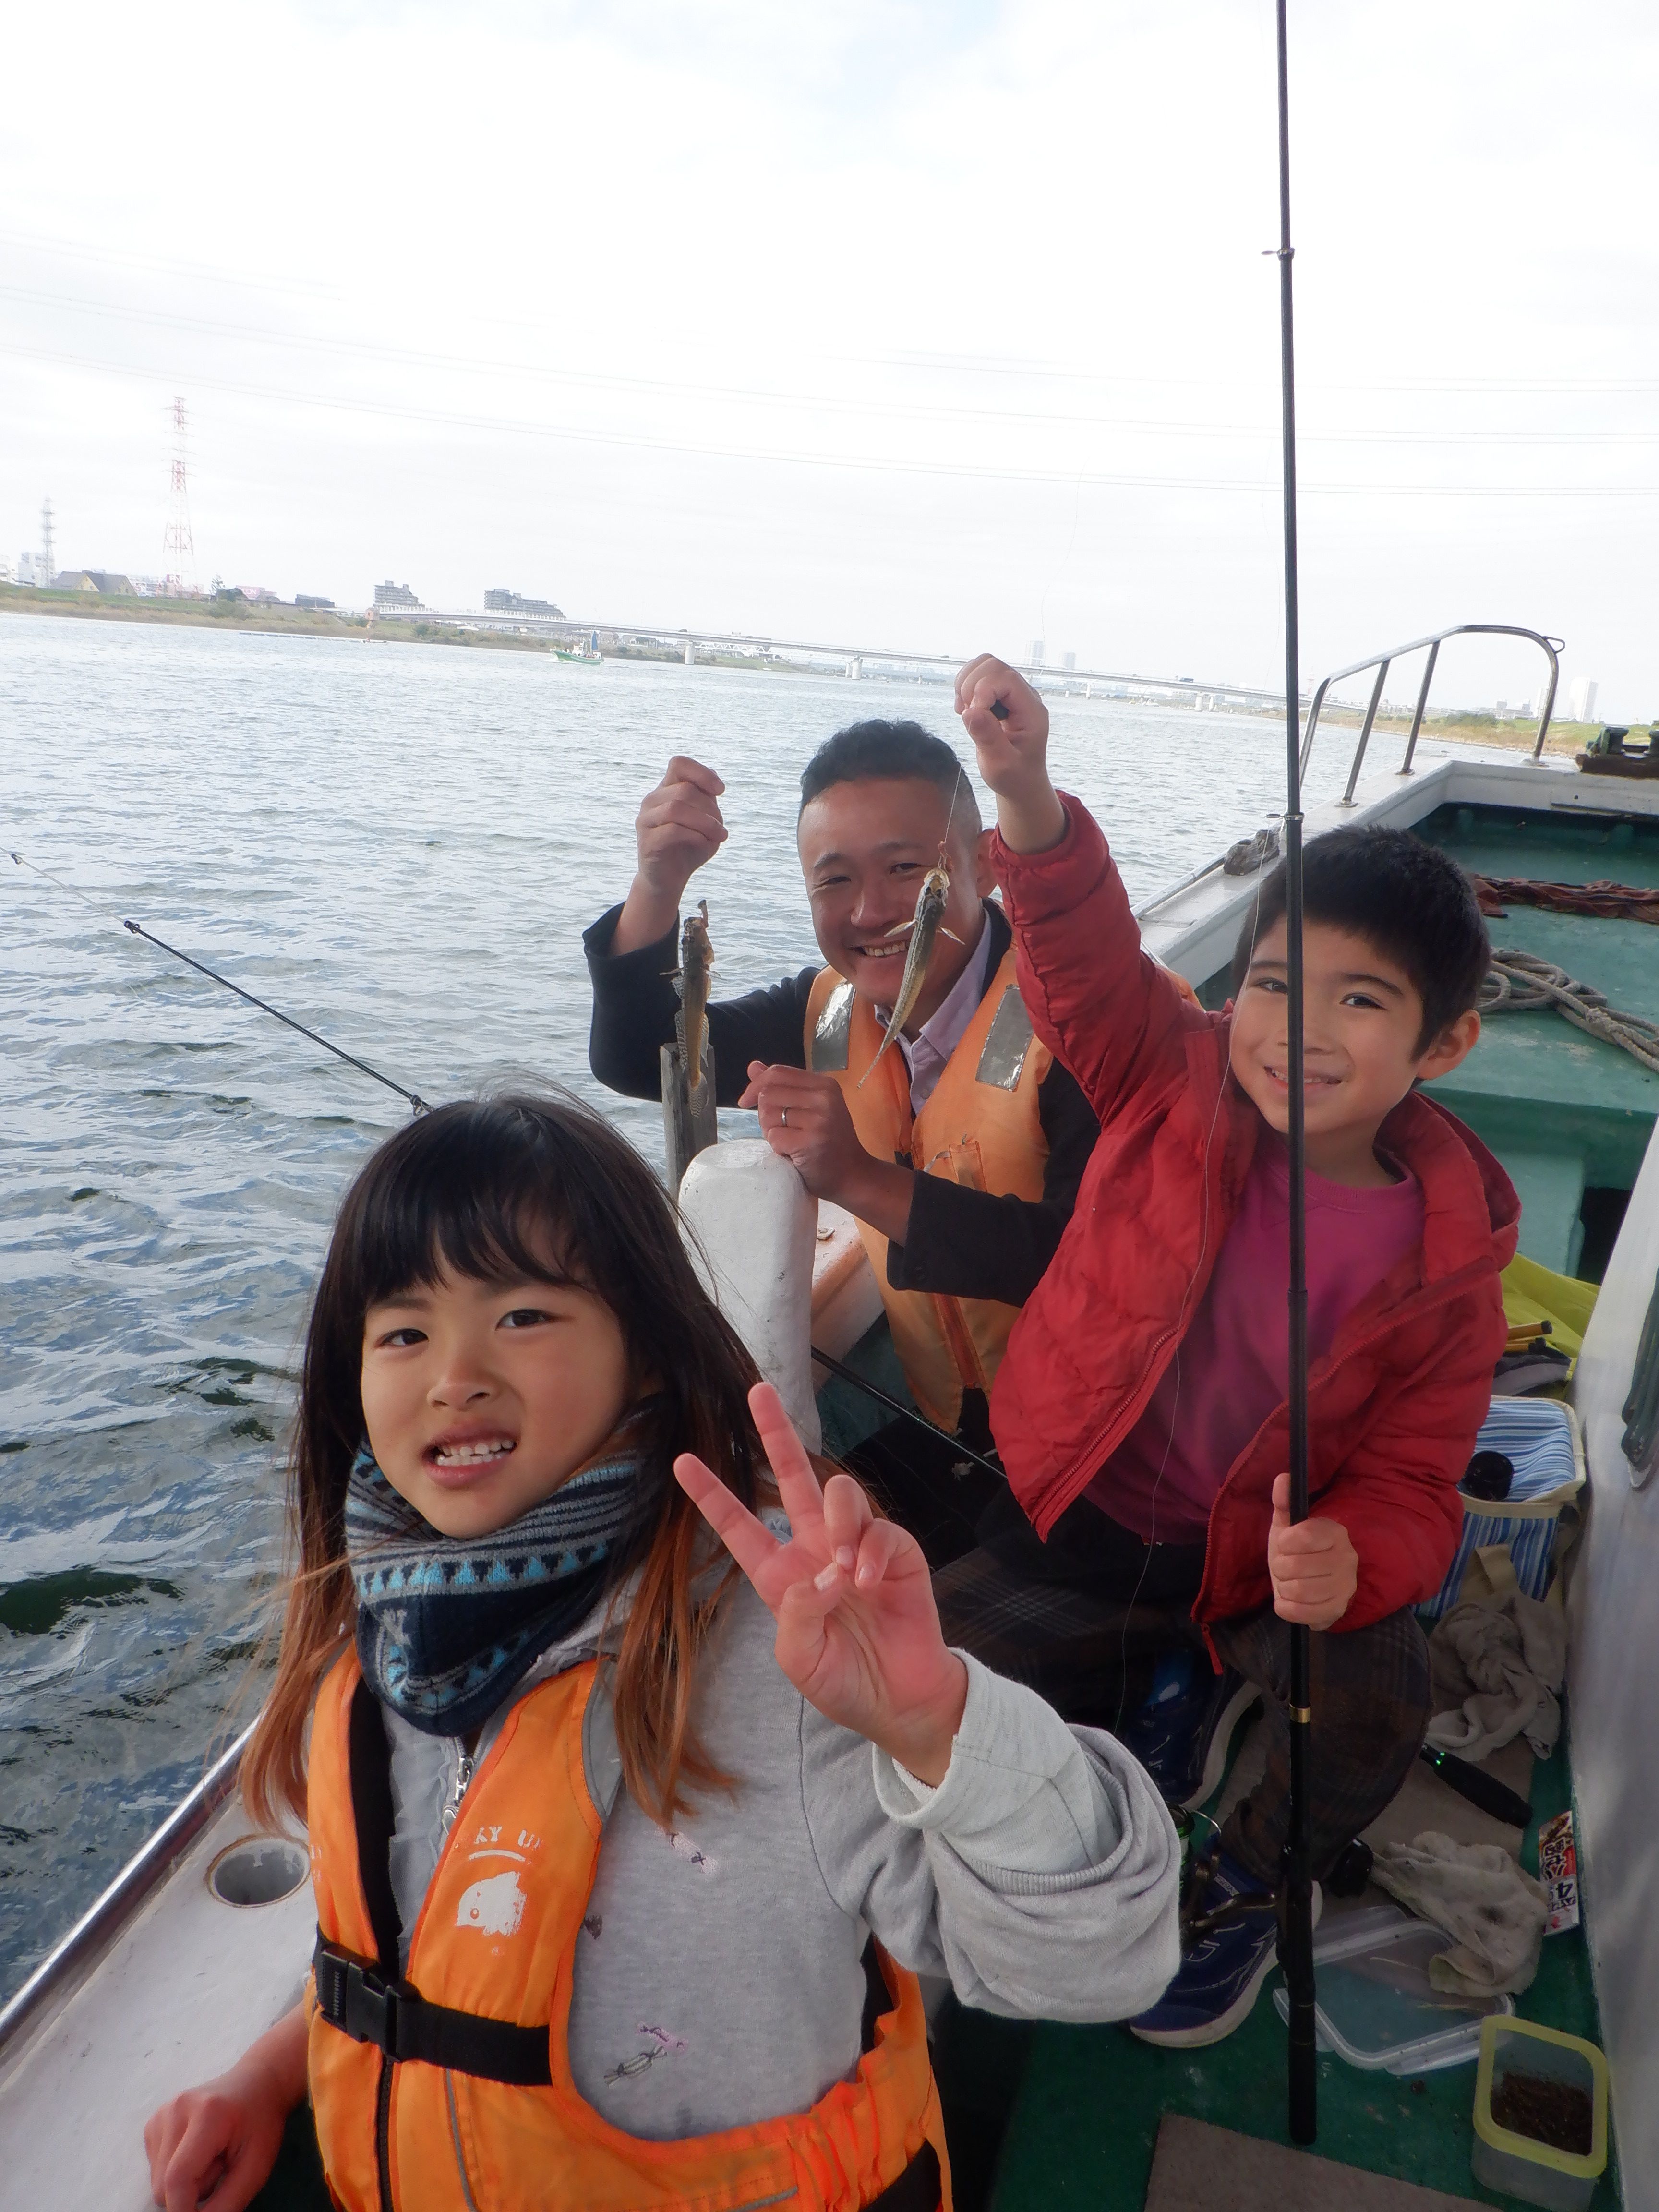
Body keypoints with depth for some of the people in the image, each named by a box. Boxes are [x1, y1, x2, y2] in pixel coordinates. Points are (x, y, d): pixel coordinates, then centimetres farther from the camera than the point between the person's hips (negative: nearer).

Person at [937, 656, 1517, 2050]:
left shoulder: (1443, 1262, -13)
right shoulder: (1180, 1087, -12)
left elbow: (1410, 1487, -10)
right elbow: (1088, 960, -29)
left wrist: (1352, 1563, -34)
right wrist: (1028, 798, -49)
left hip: (1267, 1557, 0)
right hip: (1082, 1514, 1)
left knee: (1377, 1707, -25)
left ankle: (1244, 1889, 12)